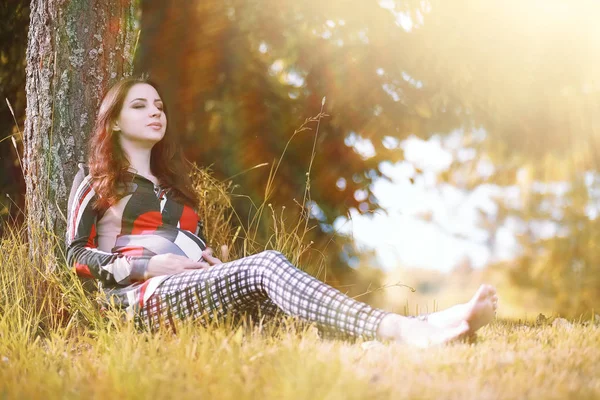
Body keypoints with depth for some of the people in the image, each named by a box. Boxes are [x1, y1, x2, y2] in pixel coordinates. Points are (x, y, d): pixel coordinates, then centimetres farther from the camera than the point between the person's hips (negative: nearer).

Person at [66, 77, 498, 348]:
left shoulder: (172, 185, 31)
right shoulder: (94, 182, 13)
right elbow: (78, 256, 2)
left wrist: (211, 261, 4)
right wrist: (150, 266, -10)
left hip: (200, 291, 6)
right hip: (147, 297, -6)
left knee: (264, 278, -28)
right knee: (265, 265, -31)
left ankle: (406, 328, -52)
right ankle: (404, 330, -54)